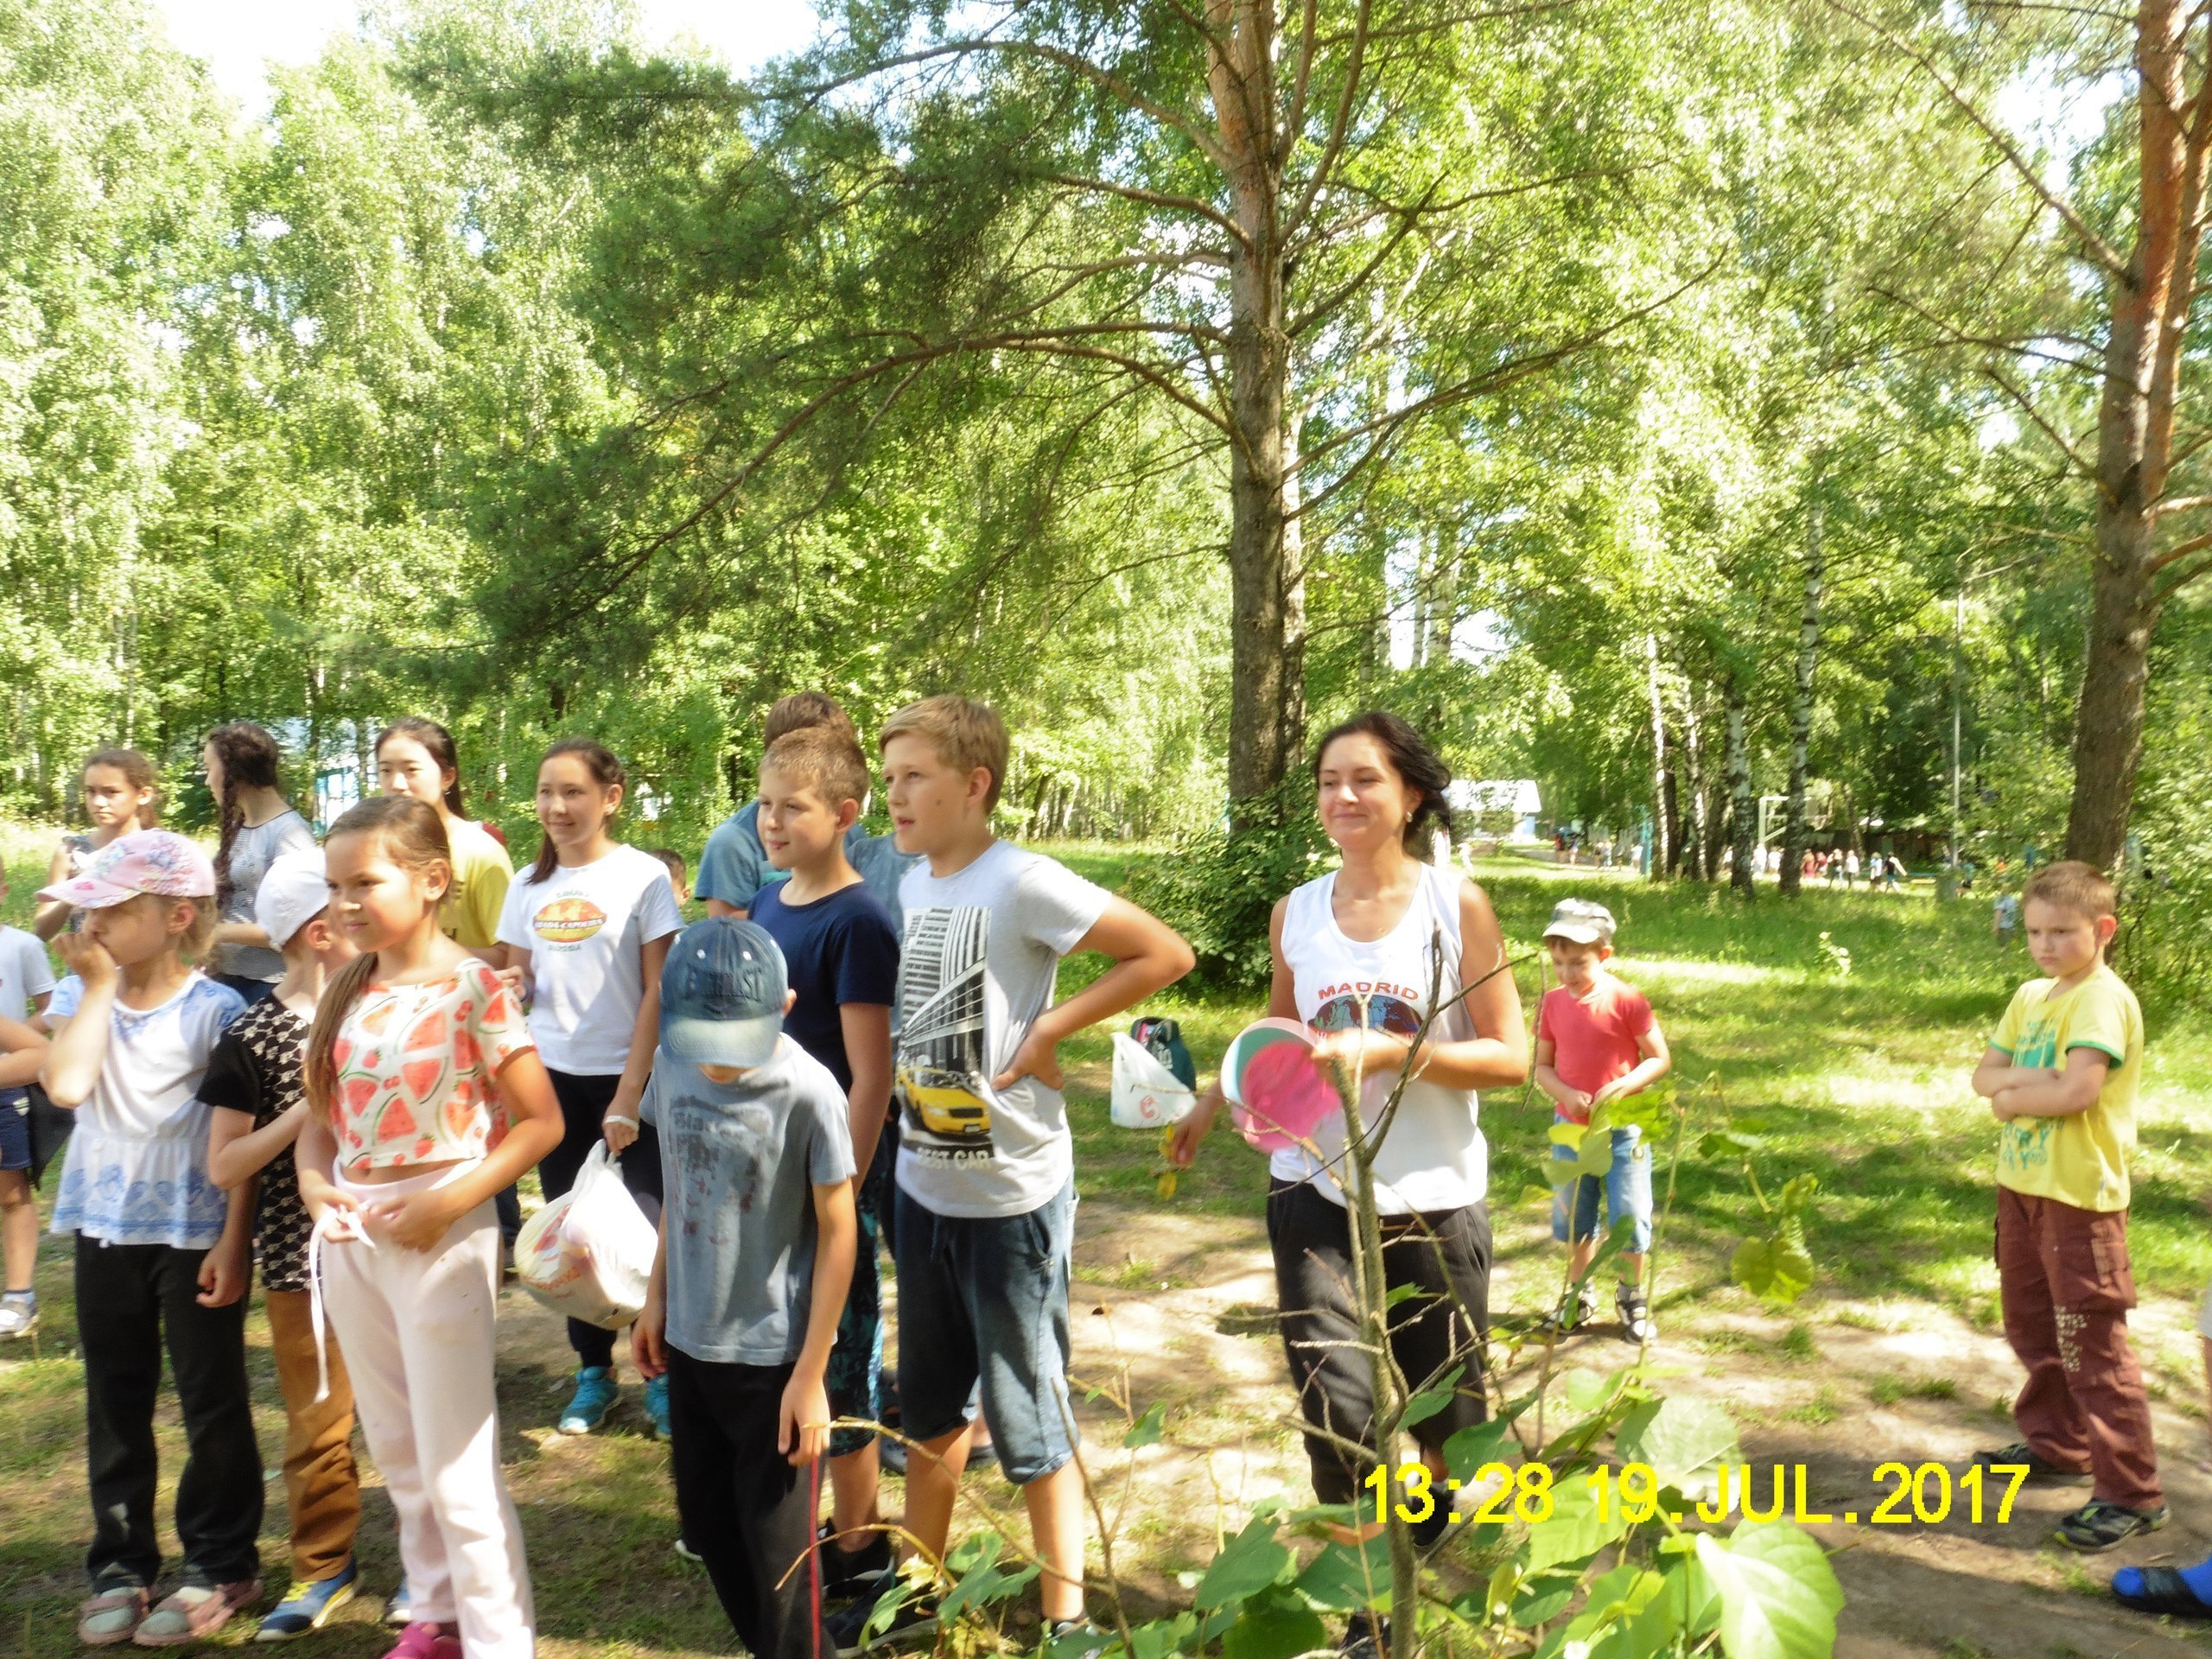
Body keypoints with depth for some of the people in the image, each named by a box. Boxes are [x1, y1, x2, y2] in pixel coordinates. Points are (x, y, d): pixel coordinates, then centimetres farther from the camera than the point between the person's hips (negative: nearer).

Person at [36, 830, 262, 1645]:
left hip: (196, 1233, -4)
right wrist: (98, 984, -15)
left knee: (212, 1403, 7)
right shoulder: (80, 998, 0)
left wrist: (233, 1241, -14)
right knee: (115, 1405, 15)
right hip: (106, 1228, 5)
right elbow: (66, 1085, -19)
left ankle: (219, 1566, 20)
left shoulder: (217, 1010, -12)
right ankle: (120, 1564, 29)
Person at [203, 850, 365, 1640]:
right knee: (319, 1422, 11)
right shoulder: (253, 1036, -10)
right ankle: (324, 1567, 29)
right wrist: (307, 1108, -19)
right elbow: (222, 1167, -10)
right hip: (303, 1255, -3)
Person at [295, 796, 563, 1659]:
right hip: (350, 1239, 7)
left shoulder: (472, 987, -14)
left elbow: (541, 1121, -14)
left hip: (440, 1237, -7)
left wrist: (445, 1204, -20)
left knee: (456, 1461, 2)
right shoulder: (348, 991, 4)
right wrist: (313, 1184, -8)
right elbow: (319, 1115, 12)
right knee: (395, 1450, 19)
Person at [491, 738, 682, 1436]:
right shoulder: (529, 888, 7)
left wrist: (629, 1096, -13)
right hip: (554, 1078, 4)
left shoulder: (643, 876, -7)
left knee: (649, 1226, -2)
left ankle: (662, 1372, 15)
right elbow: (516, 984, 14)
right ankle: (593, 1372, 24)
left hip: (628, 1078, -4)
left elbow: (658, 993, -9)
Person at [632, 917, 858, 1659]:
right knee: (706, 1524, 20)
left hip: (773, 1353, -6)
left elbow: (838, 1233, -15)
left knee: (777, 1543, 8)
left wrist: (811, 1375, -13)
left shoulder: (807, 1092, -22)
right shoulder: (672, 1065, -7)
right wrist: (657, 1300, 13)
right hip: (690, 1340, 6)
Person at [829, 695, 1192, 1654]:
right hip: (922, 1187, 7)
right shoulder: (906, 886, 4)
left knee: (1028, 1417, 7)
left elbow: (1165, 954, -20)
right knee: (929, 1406, 22)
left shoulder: (1022, 883, -18)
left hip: (1013, 1197, -7)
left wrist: (1047, 1031, -19)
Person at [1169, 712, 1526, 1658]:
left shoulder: (1457, 906, -7)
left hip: (1436, 1199, -1)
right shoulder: (1296, 913, 1)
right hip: (1316, 1194, 1)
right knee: (1337, 1408, -9)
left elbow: (1510, 1057, -9)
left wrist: (1388, 1052, -21)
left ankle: (1435, 1532, 49)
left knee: (1444, 1407, 14)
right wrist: (1211, 1102, 3)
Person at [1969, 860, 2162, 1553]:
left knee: (2091, 1344, -3)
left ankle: (2132, 1492, 7)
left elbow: (2078, 1089, -27)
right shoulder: (2031, 997, 10)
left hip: (2078, 1193, -8)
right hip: (2021, 1183, 9)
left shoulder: (2103, 998, -15)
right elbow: (1984, 1073, 7)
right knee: (2033, 1328, 20)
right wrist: (2026, 1081, -13)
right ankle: (2056, 1444, 37)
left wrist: (2013, 1095, -10)